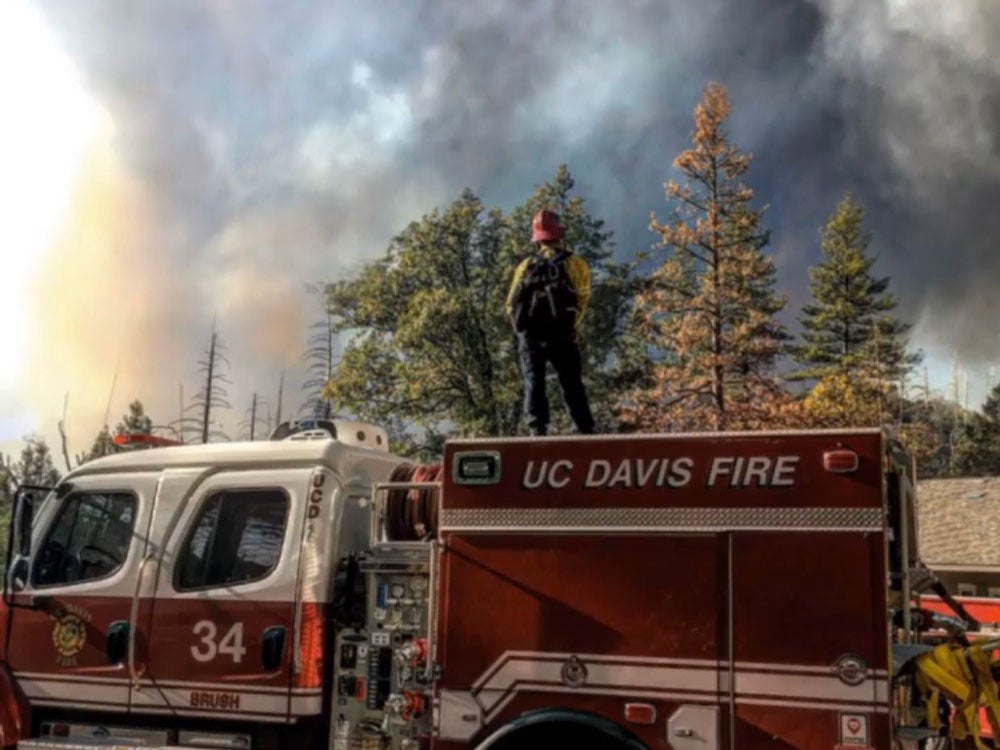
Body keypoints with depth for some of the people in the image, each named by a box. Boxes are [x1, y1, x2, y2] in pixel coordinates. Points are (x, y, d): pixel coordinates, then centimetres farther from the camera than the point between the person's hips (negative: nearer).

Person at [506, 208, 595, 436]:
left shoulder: (526, 266, 5)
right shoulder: (574, 263, 1)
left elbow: (512, 304, 3)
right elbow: (583, 297, -2)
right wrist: (571, 325, 11)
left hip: (531, 334, 1)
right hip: (562, 335, -1)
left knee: (534, 381, 6)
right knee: (572, 383, 6)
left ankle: (537, 427, -5)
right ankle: (585, 428, 3)